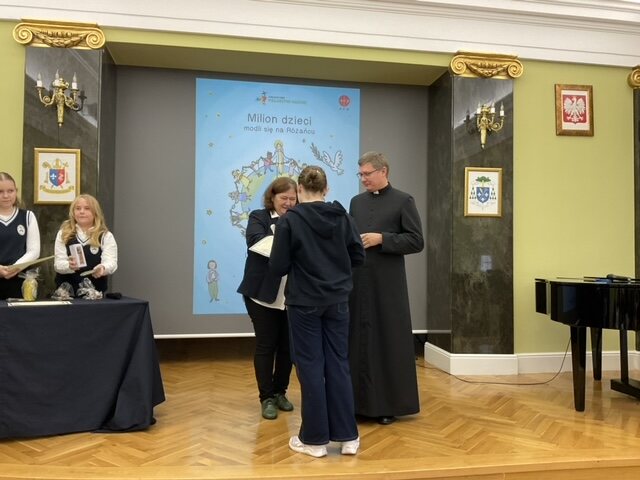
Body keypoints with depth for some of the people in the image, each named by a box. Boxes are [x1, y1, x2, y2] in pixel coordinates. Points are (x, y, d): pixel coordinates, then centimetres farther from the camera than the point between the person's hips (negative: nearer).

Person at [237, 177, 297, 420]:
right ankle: (266, 397, 18)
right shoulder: (258, 217, 0)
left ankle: (280, 392, 29)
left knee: (287, 346, 11)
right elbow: (256, 241, -19)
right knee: (265, 345, 5)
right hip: (263, 294, -3)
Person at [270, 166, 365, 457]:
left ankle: (315, 439, 15)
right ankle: (348, 436, 18)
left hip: (304, 302, -3)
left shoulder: (290, 219, -11)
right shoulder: (342, 216, 0)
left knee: (310, 367, 6)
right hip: (337, 301, 4)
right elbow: (358, 257, 5)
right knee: (338, 364, 11)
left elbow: (278, 267, -11)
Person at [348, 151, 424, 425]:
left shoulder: (403, 201, -1)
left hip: (388, 283, -4)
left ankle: (390, 404, 15)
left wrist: (382, 239, -14)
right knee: (359, 339, 7)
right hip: (358, 281, 5)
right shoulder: (356, 202, 13)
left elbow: (417, 241, -6)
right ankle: (361, 401, 20)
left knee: (389, 340, 2)